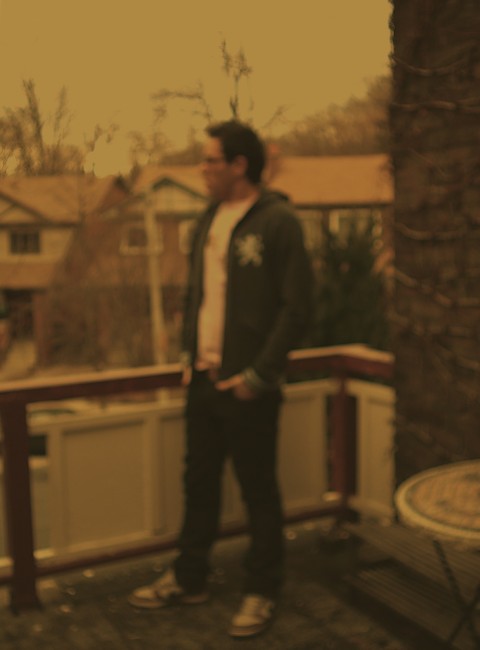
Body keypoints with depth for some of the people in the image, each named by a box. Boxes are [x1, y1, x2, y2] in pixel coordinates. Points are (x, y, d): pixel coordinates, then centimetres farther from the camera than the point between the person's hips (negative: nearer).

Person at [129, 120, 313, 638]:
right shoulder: (209, 221, 11)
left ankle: (262, 592, 24)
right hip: (203, 378, 7)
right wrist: (188, 353, 8)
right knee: (199, 482, 16)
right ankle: (189, 579, 33)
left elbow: (296, 307, -14)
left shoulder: (277, 222, -11)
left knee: (258, 491, 7)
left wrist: (258, 375, -15)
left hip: (248, 386, -6)